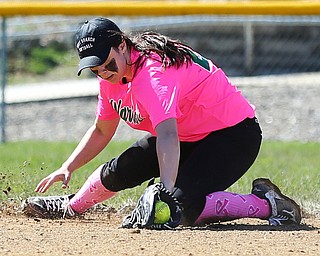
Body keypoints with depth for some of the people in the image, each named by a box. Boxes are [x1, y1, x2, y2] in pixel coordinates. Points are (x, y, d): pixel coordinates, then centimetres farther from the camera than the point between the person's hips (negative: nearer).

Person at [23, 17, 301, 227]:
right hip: (189, 137, 9)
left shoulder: (153, 71, -32)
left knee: (184, 206, -29)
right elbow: (101, 131, 13)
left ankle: (266, 204, -16)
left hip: (236, 134, -9)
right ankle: (70, 206, 39)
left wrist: (168, 193, -56)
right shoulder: (112, 76, -3)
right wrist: (67, 168, 0)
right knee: (119, 172, 11)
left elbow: (167, 135, -45)